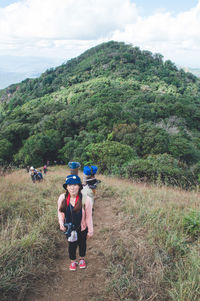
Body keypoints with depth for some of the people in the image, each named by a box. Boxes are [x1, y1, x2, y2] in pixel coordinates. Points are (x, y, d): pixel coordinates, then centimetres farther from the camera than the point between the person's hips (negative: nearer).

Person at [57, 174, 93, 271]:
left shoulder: (86, 199, -27)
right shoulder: (62, 198, -18)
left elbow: (88, 216, -16)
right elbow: (60, 212, 0)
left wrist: (90, 230, -7)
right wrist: (61, 223, -12)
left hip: (82, 228, -1)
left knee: (82, 243, 24)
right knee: (71, 245, 20)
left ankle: (82, 259, 54)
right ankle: (73, 261, 50)